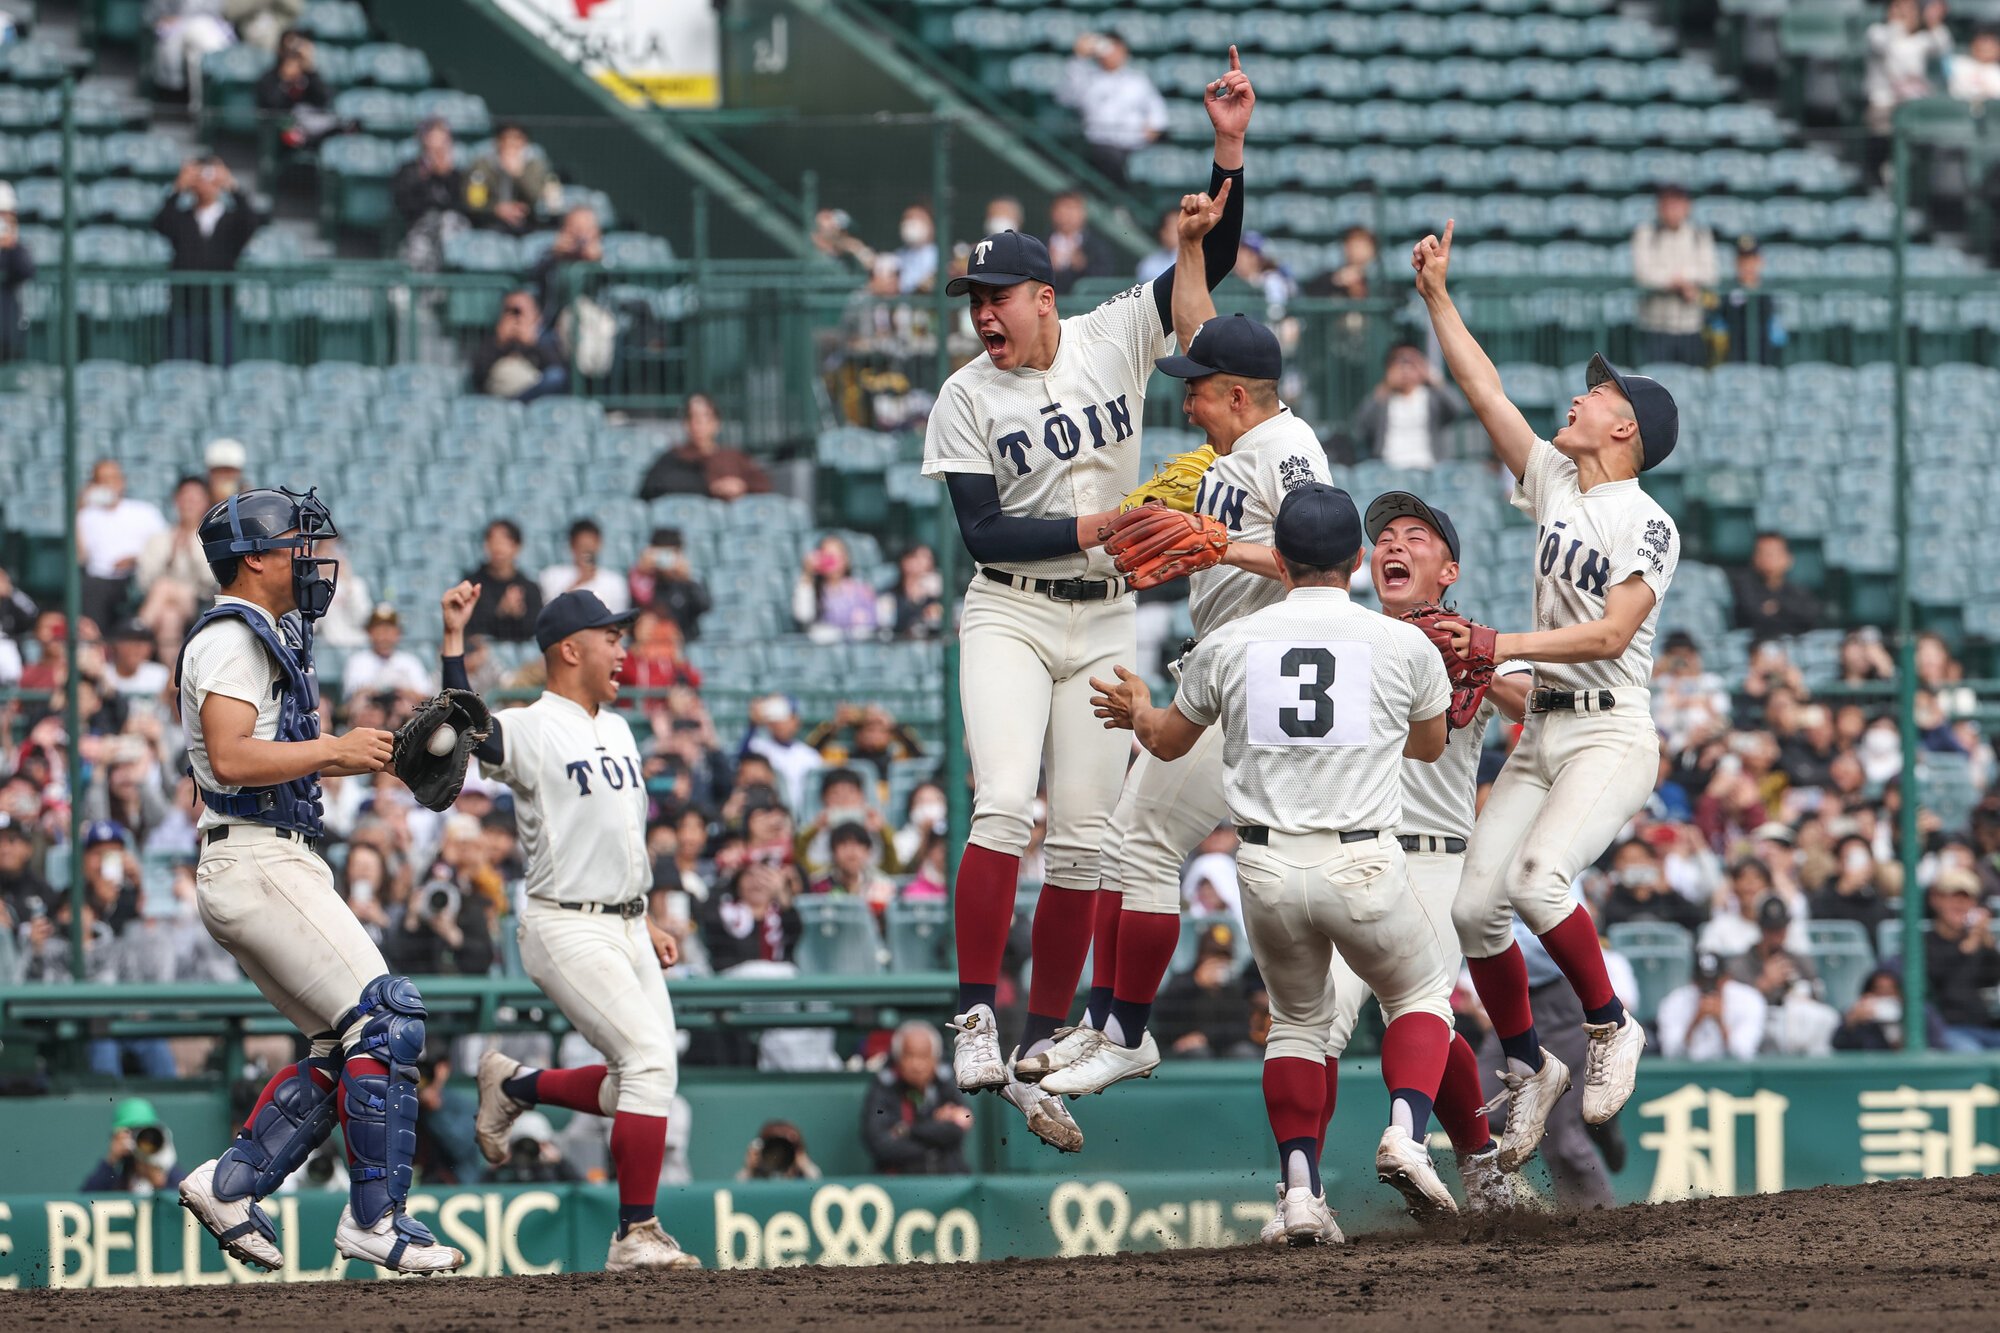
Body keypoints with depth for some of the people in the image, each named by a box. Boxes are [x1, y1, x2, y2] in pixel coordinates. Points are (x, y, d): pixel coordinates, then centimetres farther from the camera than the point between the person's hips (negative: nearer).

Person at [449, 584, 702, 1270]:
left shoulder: (616, 728, 15)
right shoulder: (528, 730, -10)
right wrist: (453, 639, -39)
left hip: (624, 929, 8)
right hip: (566, 930, -8)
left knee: (645, 1079, 6)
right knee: (650, 1058, -19)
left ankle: (517, 1085, 29)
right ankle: (636, 1236, -16)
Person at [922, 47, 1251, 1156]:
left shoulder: (1114, 340, 1)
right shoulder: (967, 398, -4)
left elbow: (1208, 262, -5)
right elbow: (982, 534, -10)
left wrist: (1229, 150, -17)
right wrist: (1092, 528, -21)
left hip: (1103, 622, 3)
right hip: (1010, 617, -3)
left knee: (1082, 840, 1)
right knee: (1003, 805, -21)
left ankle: (1043, 1047, 7)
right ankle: (975, 1022, -19)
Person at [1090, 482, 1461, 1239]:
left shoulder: (1229, 646, 3)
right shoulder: (1404, 646, 1)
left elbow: (1167, 741, 21)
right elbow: (1430, 744, 21)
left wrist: (1136, 710, 45)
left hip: (1267, 870, 2)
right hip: (1363, 866, -2)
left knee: (1297, 1018, 21)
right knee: (1421, 993, 21)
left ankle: (1301, 1193, 7)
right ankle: (1406, 1133, -4)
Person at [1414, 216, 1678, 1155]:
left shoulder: (1648, 526, -9)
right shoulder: (1557, 486, 12)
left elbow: (1611, 632, -20)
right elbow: (1485, 391, 14)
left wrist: (1505, 646, -25)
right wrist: (1437, 297, 11)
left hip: (1612, 736, -7)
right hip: (1540, 735, 7)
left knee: (1537, 877, -29)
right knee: (1472, 903, -4)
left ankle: (1611, 1028, -9)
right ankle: (1526, 1067, 12)